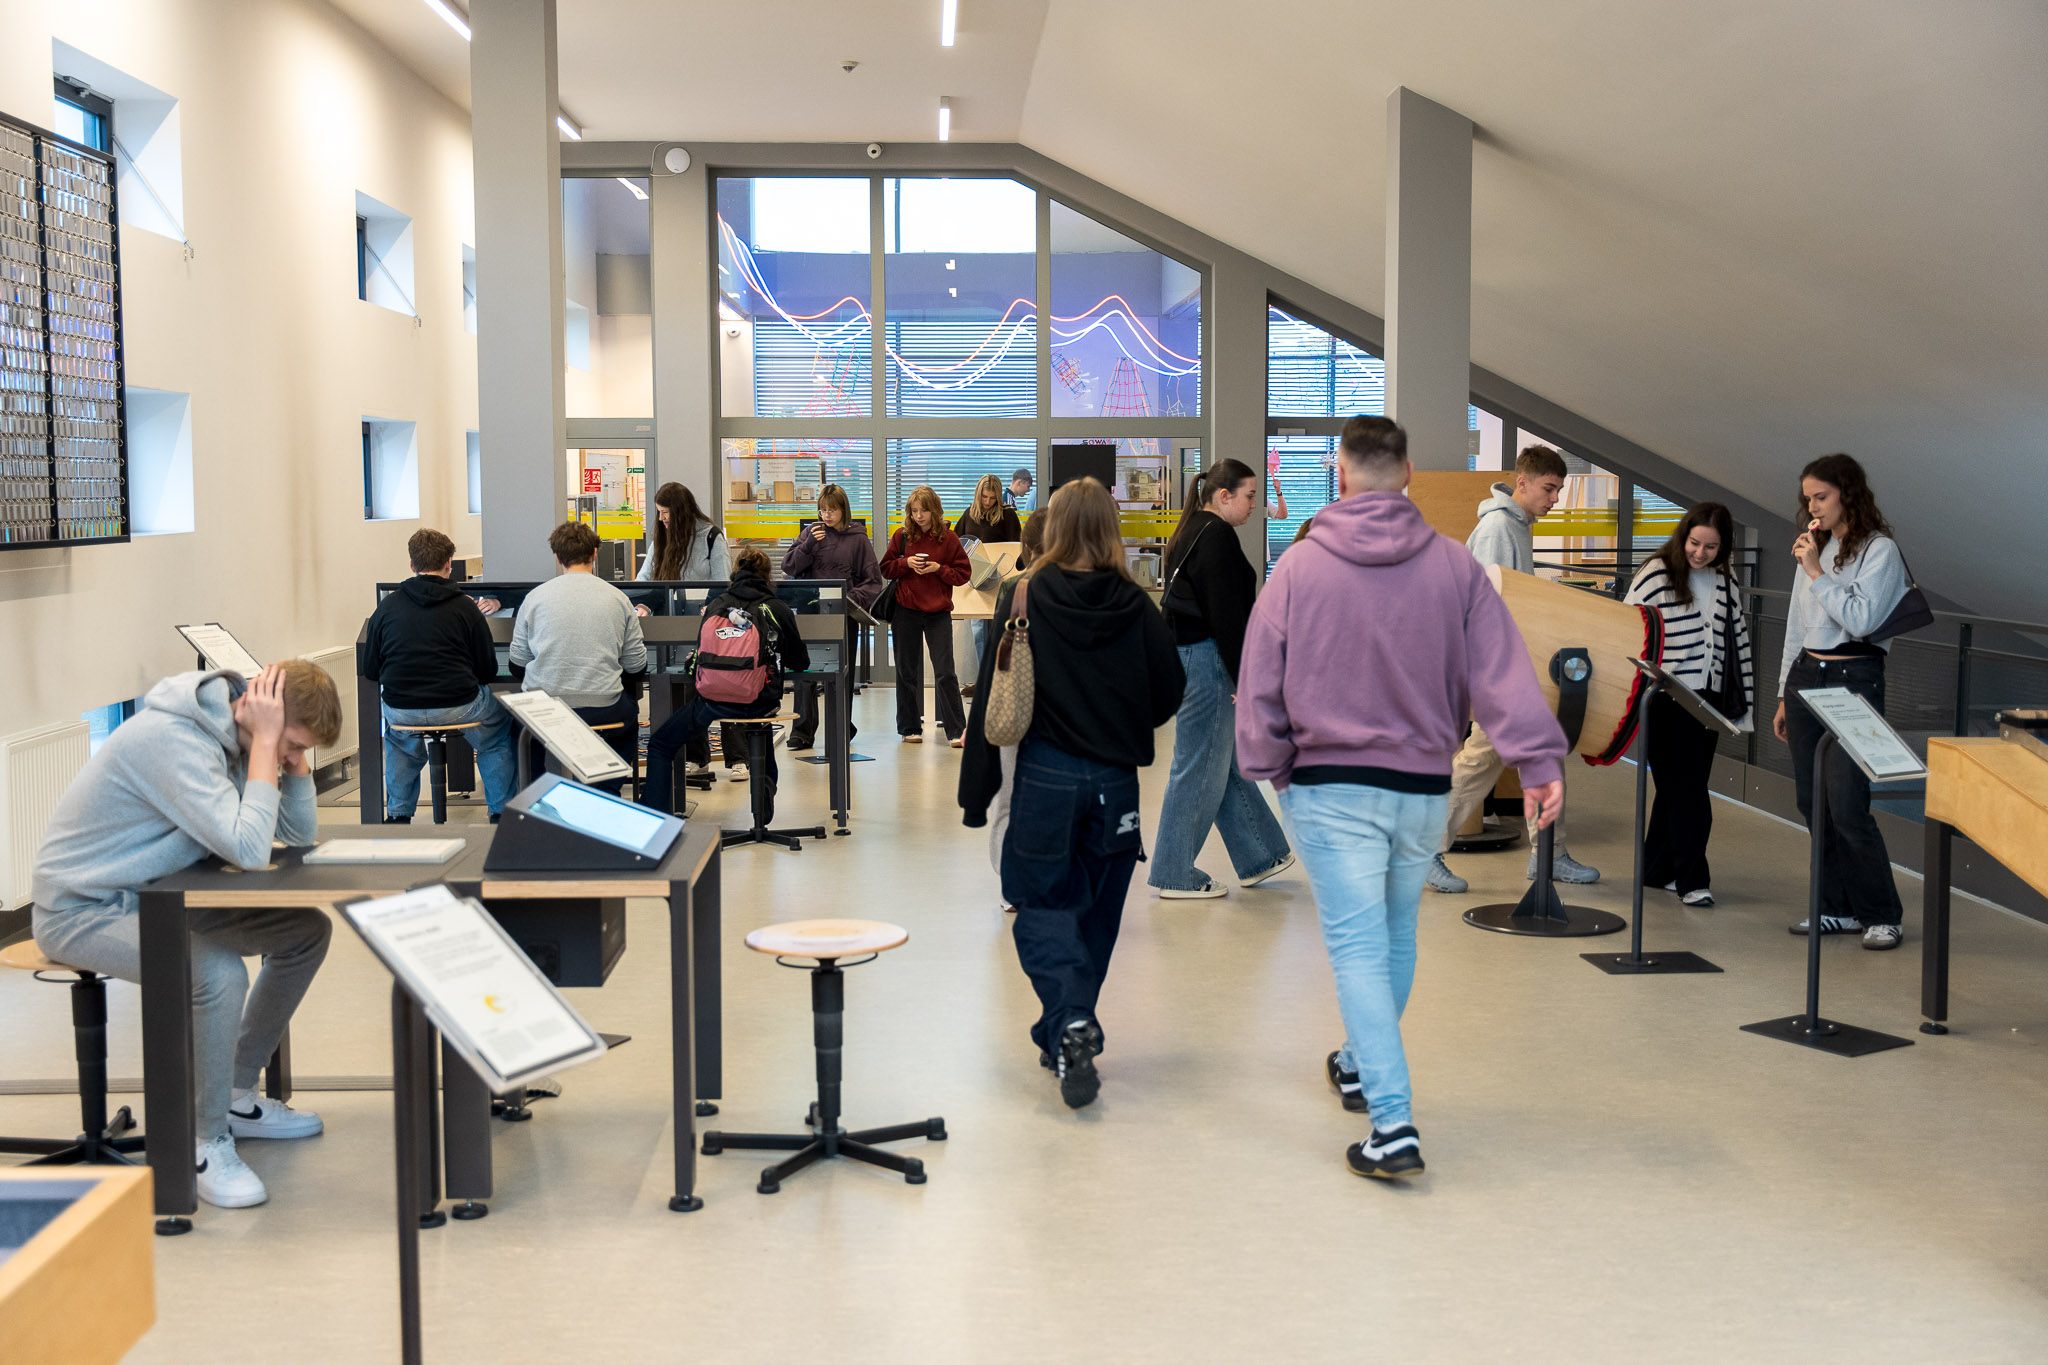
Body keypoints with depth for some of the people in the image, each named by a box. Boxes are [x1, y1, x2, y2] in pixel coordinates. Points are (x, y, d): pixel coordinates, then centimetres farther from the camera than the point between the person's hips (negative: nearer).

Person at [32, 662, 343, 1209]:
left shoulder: (230, 734, 0)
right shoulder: (174, 740, -29)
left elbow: (302, 833, 5)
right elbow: (249, 850, -36)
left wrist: (291, 752, -9)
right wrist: (267, 743, -29)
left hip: (154, 896, 9)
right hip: (82, 911, -9)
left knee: (308, 932, 5)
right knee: (219, 975, -34)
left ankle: (235, 1095, 17)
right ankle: (207, 1140, -12)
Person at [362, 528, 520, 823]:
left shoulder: (386, 608, 1)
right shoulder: (465, 608, -5)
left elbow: (370, 670, 7)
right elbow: (488, 670, -1)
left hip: (401, 710, 3)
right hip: (459, 706, -2)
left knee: (398, 740, 38)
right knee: (498, 734, 28)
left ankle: (398, 814, 37)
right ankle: (501, 813, 26)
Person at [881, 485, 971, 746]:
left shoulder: (948, 538, -1)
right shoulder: (902, 537, 3)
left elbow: (962, 574, 1)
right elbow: (885, 568, 8)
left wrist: (939, 569, -14)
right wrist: (906, 562, -9)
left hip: (938, 612, -2)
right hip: (906, 610, 2)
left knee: (944, 672, -6)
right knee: (906, 672, 8)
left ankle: (956, 730, -1)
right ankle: (910, 728, 19)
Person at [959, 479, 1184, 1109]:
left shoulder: (1024, 599, -7)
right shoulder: (1135, 606, -4)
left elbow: (993, 700, -5)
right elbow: (1169, 692, 3)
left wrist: (976, 792, 1)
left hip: (1045, 777, -2)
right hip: (1115, 781, 2)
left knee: (1042, 905, 8)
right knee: (1095, 910, 16)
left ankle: (1070, 1026, -14)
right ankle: (1069, 1038, 26)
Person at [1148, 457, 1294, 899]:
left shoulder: (1190, 532, 16)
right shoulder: (1217, 536, -16)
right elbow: (1226, 614, -20)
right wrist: (1245, 675, -17)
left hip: (1185, 655, 11)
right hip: (1206, 659, -11)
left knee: (1228, 759, 17)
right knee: (1199, 767, -2)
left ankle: (1259, 858, 28)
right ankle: (1174, 875, 7)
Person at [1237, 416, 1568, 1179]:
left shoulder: (1299, 567, -5)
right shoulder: (1454, 566, -2)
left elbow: (1259, 686, -2)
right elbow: (1500, 670, -10)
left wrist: (1269, 764, 10)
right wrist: (1539, 759, -13)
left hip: (1329, 786, -3)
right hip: (1424, 786, 3)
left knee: (1358, 946, -2)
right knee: (1395, 936, 21)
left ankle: (1393, 1123, -11)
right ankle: (1363, 1068, 42)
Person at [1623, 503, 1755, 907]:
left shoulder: (1726, 582, 11)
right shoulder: (1657, 574, -5)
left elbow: (1739, 640, 17)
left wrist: (1746, 702, 16)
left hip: (1707, 698, 5)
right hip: (1665, 698, -5)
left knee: (1681, 786, 9)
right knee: (1684, 787, -5)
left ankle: (1656, 868, 20)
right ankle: (1692, 878, -1)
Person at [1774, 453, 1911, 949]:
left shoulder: (1879, 550, -5)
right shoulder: (1813, 549, 16)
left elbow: (1860, 619, -17)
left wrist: (1817, 573, -15)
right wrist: (1785, 697, 19)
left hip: (1855, 679, -7)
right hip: (1806, 675, 7)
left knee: (1847, 807, -11)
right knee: (1812, 804, 6)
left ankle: (1882, 915, 2)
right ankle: (1839, 908, 16)